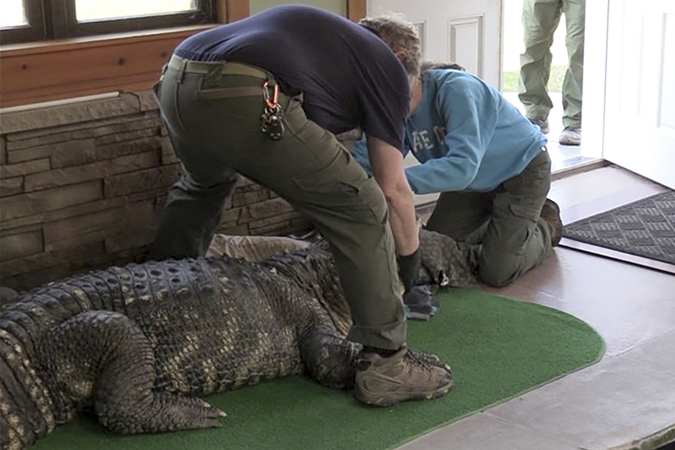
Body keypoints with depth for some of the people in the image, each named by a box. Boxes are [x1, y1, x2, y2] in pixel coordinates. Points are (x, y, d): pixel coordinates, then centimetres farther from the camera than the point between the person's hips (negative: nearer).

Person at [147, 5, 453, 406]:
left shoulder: (325, 29, 38)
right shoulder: (388, 65, 19)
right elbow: (393, 189, 19)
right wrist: (411, 258, 33)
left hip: (175, 78, 8)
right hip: (244, 100, -8)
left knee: (201, 187, 39)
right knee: (363, 210, 6)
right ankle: (386, 364, 7)